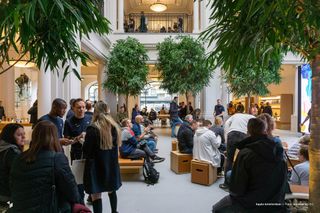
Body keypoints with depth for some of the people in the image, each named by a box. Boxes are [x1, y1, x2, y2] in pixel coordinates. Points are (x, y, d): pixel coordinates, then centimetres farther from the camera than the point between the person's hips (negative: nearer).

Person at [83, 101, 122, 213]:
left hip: (96, 165, -6)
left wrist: (84, 141, 3)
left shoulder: (92, 129, -17)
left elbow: (86, 151, -14)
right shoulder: (114, 126, -1)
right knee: (111, 190, 23)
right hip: (111, 164, 6)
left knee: (96, 194, 6)